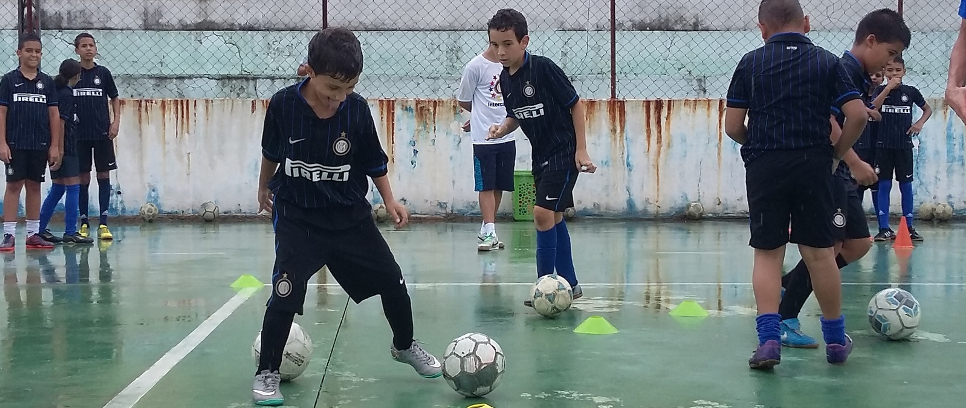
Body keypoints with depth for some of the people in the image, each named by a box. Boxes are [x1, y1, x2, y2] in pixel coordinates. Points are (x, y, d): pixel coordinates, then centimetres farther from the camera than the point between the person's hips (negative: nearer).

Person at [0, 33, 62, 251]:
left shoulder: (47, 82, 6)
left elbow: (54, 114, 7)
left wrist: (55, 145, 2)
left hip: (40, 145, 3)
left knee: (34, 186, 8)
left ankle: (33, 234, 14)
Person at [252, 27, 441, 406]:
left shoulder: (357, 109, -12)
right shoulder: (283, 104, -16)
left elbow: (374, 162, 3)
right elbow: (270, 152, 5)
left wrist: (390, 201, -6)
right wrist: (264, 188, 18)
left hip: (350, 215, 3)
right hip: (297, 218, -2)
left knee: (392, 282, 8)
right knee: (285, 294, -16)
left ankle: (404, 346, 35)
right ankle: (267, 373, 3)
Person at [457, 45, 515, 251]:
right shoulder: (475, 66, -8)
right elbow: (463, 101, 2)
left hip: (507, 137, 5)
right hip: (483, 138, -5)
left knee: (499, 187, 9)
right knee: (486, 187, -4)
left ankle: (486, 231, 20)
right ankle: (490, 233, -4)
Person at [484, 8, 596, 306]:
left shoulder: (543, 68, -19)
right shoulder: (505, 79, 2)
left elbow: (576, 104, -13)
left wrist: (581, 149, -16)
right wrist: (501, 129, -6)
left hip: (564, 153, -8)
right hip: (541, 155, 8)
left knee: (543, 213, -14)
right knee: (553, 217, 14)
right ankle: (569, 284, 25)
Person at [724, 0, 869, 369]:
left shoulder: (750, 63, 3)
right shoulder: (826, 62, 4)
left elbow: (732, 127, 0)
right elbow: (858, 115, -5)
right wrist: (836, 154, 8)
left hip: (764, 168, -1)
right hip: (813, 165, 1)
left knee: (767, 253, 6)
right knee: (820, 252, 10)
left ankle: (769, 338, -6)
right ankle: (836, 339, 21)